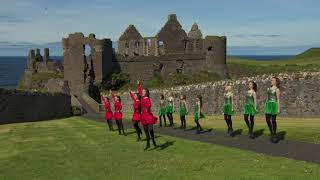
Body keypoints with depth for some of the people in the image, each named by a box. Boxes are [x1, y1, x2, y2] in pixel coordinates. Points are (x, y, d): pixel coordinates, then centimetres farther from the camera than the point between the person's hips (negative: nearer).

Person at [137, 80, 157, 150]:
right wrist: (138, 85, 34)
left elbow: (149, 105, -28)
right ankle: (148, 144, 13)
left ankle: (153, 142, 2)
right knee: (146, 130, 8)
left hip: (148, 115, -7)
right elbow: (139, 91, 27)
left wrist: (147, 108, -47)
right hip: (143, 115, 8)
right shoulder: (142, 98, 11)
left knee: (150, 129, -8)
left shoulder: (148, 99, -10)